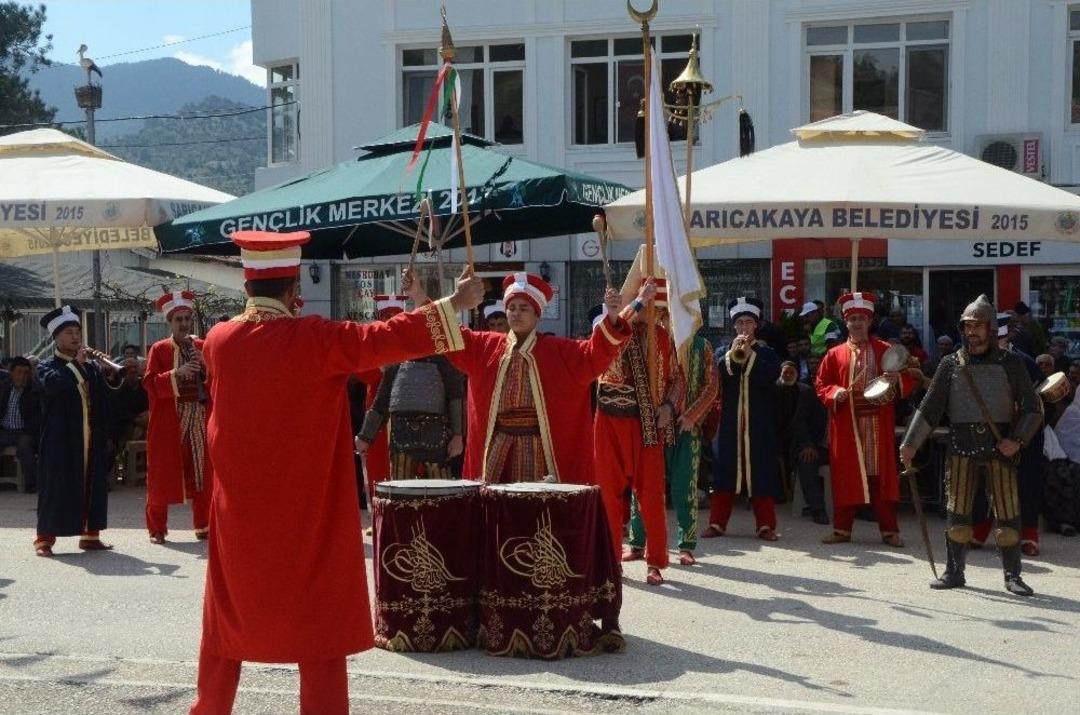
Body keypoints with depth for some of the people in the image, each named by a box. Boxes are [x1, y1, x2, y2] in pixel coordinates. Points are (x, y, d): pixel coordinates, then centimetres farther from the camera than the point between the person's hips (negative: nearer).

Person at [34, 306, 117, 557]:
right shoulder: (47, 366, 1)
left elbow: (107, 393, 10)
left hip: (92, 439, 5)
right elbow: (52, 383, -22)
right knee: (56, 486, -3)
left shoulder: (92, 366, 14)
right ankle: (45, 538, 4)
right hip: (61, 440, -5)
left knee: (93, 486, 7)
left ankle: (90, 535, 17)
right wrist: (76, 363, -20)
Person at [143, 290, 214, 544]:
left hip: (200, 422, 2)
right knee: (163, 476, 1)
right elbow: (150, 384, -8)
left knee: (203, 474, 4)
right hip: (168, 425, -2)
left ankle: (203, 525, 14)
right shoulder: (158, 350, 2)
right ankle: (157, 528, 11)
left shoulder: (204, 347, 9)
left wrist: (207, 370, -13)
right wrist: (177, 374, -20)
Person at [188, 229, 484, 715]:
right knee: (320, 617, 4)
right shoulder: (314, 339, -15)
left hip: (239, 507, 5)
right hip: (306, 507, -5)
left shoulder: (217, 340, -1)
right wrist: (454, 304, -10)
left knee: (230, 612, 19)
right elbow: (384, 340, -17)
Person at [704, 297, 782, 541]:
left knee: (761, 473, 0)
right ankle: (717, 523, 7)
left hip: (759, 424, -1)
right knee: (724, 472, 2)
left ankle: (766, 525, 4)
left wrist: (750, 354, -17)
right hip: (730, 422, 1)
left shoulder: (767, 352, 8)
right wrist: (731, 354, -17)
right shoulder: (723, 352, 10)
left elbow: (772, 376, -10)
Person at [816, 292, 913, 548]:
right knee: (845, 475, 3)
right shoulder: (835, 354, 7)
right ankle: (842, 529, 12)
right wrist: (834, 393, -10)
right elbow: (821, 384, 10)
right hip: (846, 426, 1)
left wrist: (897, 379, -15)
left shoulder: (886, 351, 6)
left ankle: (889, 530, 8)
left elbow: (908, 381, 6)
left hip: (878, 426, -1)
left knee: (881, 475, 1)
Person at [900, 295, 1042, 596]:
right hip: (961, 448, 1)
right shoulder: (951, 364, 6)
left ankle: (1013, 576, 10)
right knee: (957, 513, 3)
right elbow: (930, 407, 5)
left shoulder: (1010, 363, 4)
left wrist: (1017, 439, -9)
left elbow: (1032, 408, 6)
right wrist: (910, 443, -2)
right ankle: (954, 572, 14)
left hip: (1000, 446, -1)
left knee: (1008, 514, -1)